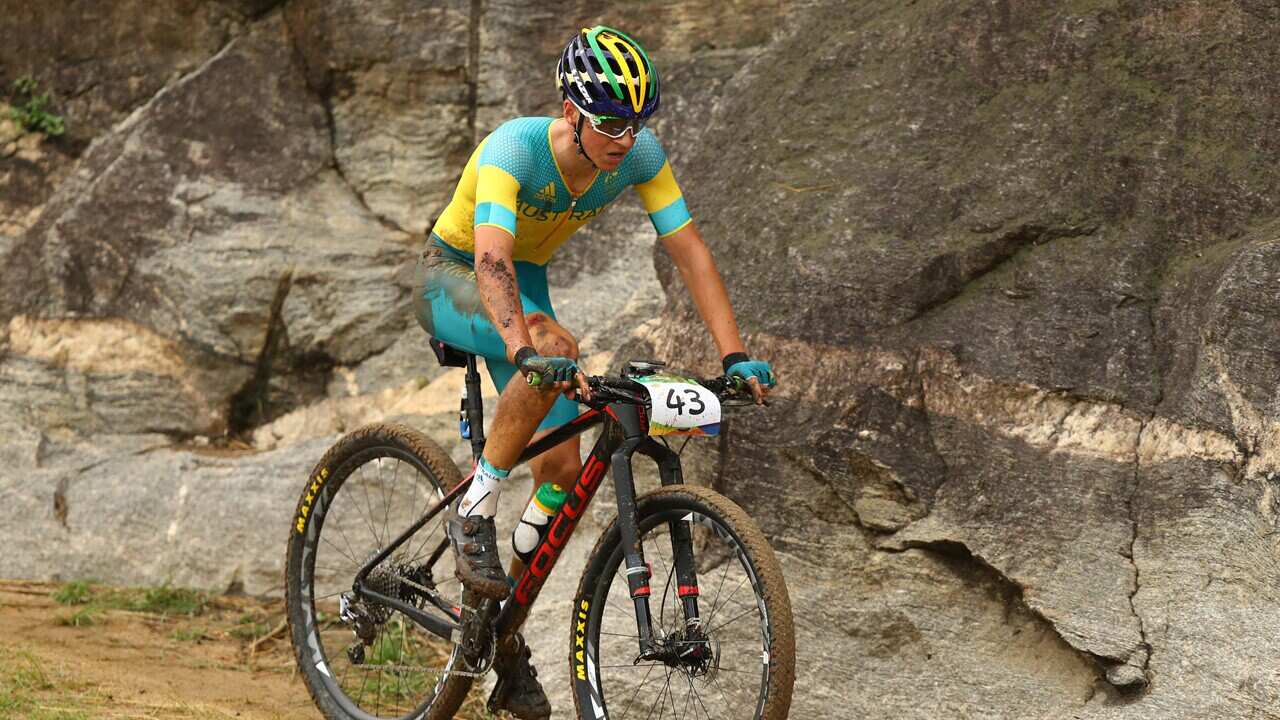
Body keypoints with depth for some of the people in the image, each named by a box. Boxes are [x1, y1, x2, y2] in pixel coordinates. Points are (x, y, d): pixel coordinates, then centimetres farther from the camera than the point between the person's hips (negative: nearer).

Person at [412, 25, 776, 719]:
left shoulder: (640, 155, -19)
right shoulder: (514, 147, -34)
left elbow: (689, 250, -16)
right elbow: (492, 261, -47)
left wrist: (736, 356, -25)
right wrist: (526, 351, -63)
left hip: (524, 284, 6)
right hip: (451, 277, -6)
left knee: (562, 468, -5)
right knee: (554, 347, -38)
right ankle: (473, 512, -23)